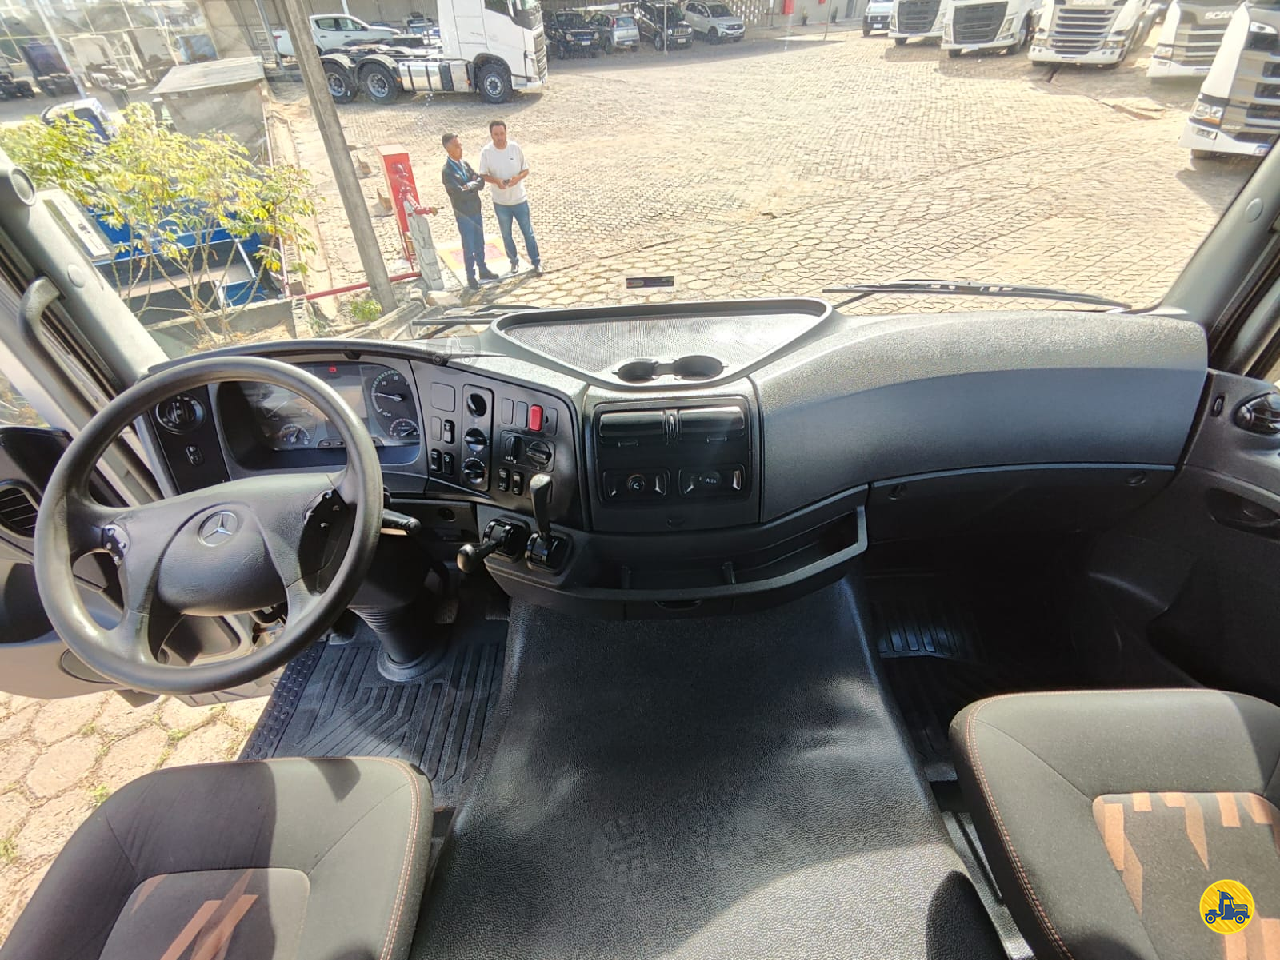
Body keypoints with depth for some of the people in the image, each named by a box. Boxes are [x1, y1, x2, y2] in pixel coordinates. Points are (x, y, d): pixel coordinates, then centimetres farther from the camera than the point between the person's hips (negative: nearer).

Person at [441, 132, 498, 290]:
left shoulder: (465, 163, 4)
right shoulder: (447, 171, -18)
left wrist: (470, 185, -18)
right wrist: (473, 184, -10)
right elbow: (461, 192, -25)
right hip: (463, 214, -6)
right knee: (469, 247, 4)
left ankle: (483, 270, 33)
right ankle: (471, 277, 16)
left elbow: (481, 181, 0)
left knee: (480, 243, 17)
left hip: (477, 210, 6)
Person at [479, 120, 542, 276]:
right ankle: (514, 261, 31)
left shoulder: (515, 147, -7)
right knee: (506, 235, 13)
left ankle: (536, 261, 19)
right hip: (500, 202, 1)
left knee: (528, 232, 7)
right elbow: (483, 175, -5)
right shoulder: (486, 151, -8)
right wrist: (496, 181, -25)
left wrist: (517, 178, -21)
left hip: (519, 199, 0)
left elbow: (526, 170, 0)